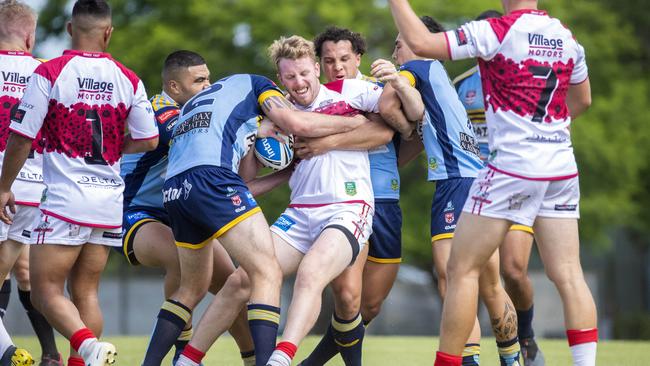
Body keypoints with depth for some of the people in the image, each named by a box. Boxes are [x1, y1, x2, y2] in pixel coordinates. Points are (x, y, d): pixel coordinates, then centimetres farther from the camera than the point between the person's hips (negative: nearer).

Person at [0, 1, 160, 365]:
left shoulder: (49, 73, -7)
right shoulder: (129, 80, 4)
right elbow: (149, 140, 4)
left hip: (65, 198, -5)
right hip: (109, 203, 5)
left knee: (46, 290, -3)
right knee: (86, 292, 12)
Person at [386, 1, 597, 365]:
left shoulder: (496, 32, -10)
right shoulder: (567, 37, 9)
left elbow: (421, 42, -15)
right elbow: (582, 100, 24)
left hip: (513, 167, -6)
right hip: (562, 168, 6)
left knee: (463, 269, 3)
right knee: (569, 274, 3)